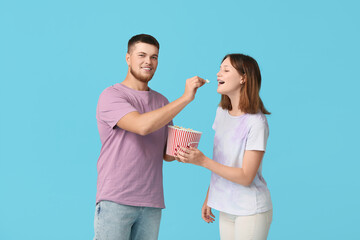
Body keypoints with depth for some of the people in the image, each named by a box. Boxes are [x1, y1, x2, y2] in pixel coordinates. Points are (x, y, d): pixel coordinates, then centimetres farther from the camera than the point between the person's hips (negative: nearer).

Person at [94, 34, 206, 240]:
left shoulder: (162, 102, 15)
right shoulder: (111, 96, -5)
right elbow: (142, 125, -23)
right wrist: (186, 98, -21)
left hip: (152, 203, 5)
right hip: (115, 200, -5)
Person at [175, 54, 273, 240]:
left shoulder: (256, 123, -19)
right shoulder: (222, 112, 4)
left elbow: (246, 177, -20)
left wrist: (202, 161, -25)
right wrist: (209, 197, 12)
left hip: (251, 211, -6)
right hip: (226, 209, 6)